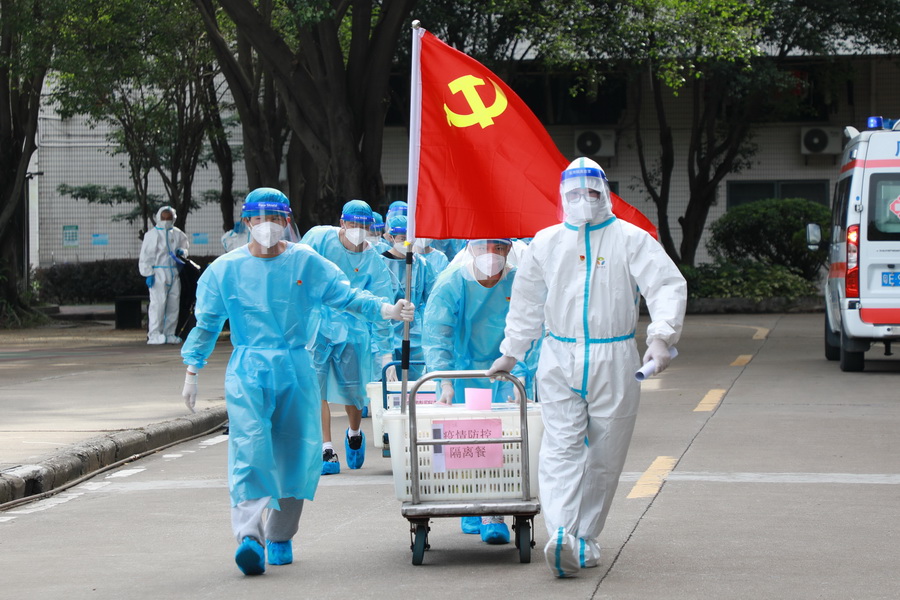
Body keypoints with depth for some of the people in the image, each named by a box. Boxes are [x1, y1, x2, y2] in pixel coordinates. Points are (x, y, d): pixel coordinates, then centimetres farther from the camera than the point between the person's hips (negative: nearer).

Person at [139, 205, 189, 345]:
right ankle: (154, 334, -10)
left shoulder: (177, 234, 14)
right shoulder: (152, 235, -2)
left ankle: (169, 333, 14)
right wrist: (149, 274, -11)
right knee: (158, 303, -11)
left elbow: (185, 246, 30)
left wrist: (182, 251, 5)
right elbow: (146, 256, -4)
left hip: (174, 273, 6)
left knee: (173, 304, 6)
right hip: (159, 272, -6)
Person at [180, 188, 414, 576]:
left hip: (296, 369, 1)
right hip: (248, 371, -1)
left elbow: (345, 296, -1)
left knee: (295, 454, 3)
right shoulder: (225, 269, 4)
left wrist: (386, 310, -17)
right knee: (249, 449, -18)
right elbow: (207, 324, 11)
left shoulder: (306, 263, 3)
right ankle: (249, 534, -27)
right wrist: (192, 372, 8)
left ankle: (280, 536, 19)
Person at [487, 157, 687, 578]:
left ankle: (585, 537, 13)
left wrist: (660, 337, -26)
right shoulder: (546, 243, 9)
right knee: (560, 447, -12)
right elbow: (526, 303, 20)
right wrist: (510, 352, 20)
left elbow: (668, 286, -11)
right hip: (559, 358, 1)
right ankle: (561, 535, -25)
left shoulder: (631, 240, 0)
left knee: (605, 455, 3)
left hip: (614, 360, -1)